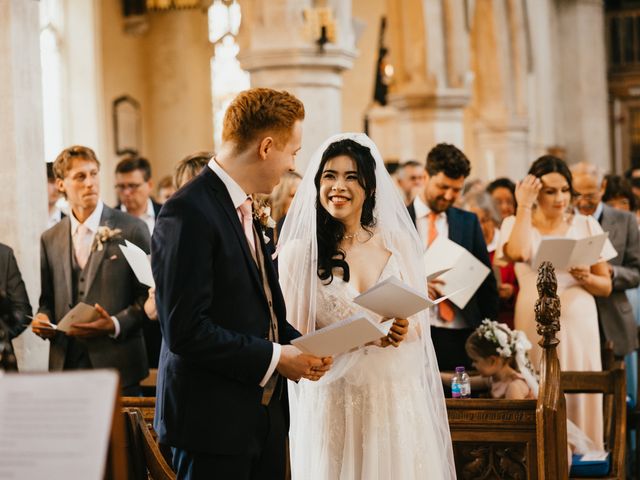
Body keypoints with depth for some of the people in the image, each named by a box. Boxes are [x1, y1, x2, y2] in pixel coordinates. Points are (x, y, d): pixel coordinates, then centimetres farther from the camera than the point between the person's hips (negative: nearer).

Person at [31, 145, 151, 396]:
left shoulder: (132, 229, -1)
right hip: (65, 366, 3)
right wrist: (42, 318, -2)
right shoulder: (50, 239, 12)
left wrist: (115, 324, -15)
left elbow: (149, 295, -1)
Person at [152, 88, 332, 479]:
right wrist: (273, 358, -17)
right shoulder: (189, 212, -18)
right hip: (214, 420, -9)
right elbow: (185, 330, -23)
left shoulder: (243, 209, 13)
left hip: (265, 412, 9)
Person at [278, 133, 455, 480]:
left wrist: (403, 331, -13)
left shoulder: (397, 243, 5)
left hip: (398, 398, 3)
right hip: (333, 402, -3)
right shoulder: (299, 252, -5)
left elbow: (419, 325, 10)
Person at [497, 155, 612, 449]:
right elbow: (517, 253, -18)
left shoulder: (586, 225, 11)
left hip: (579, 325, 1)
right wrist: (524, 206, -8)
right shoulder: (515, 224, 7)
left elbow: (606, 286, 10)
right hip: (536, 326, -1)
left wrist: (585, 277, -11)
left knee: (581, 399, -2)